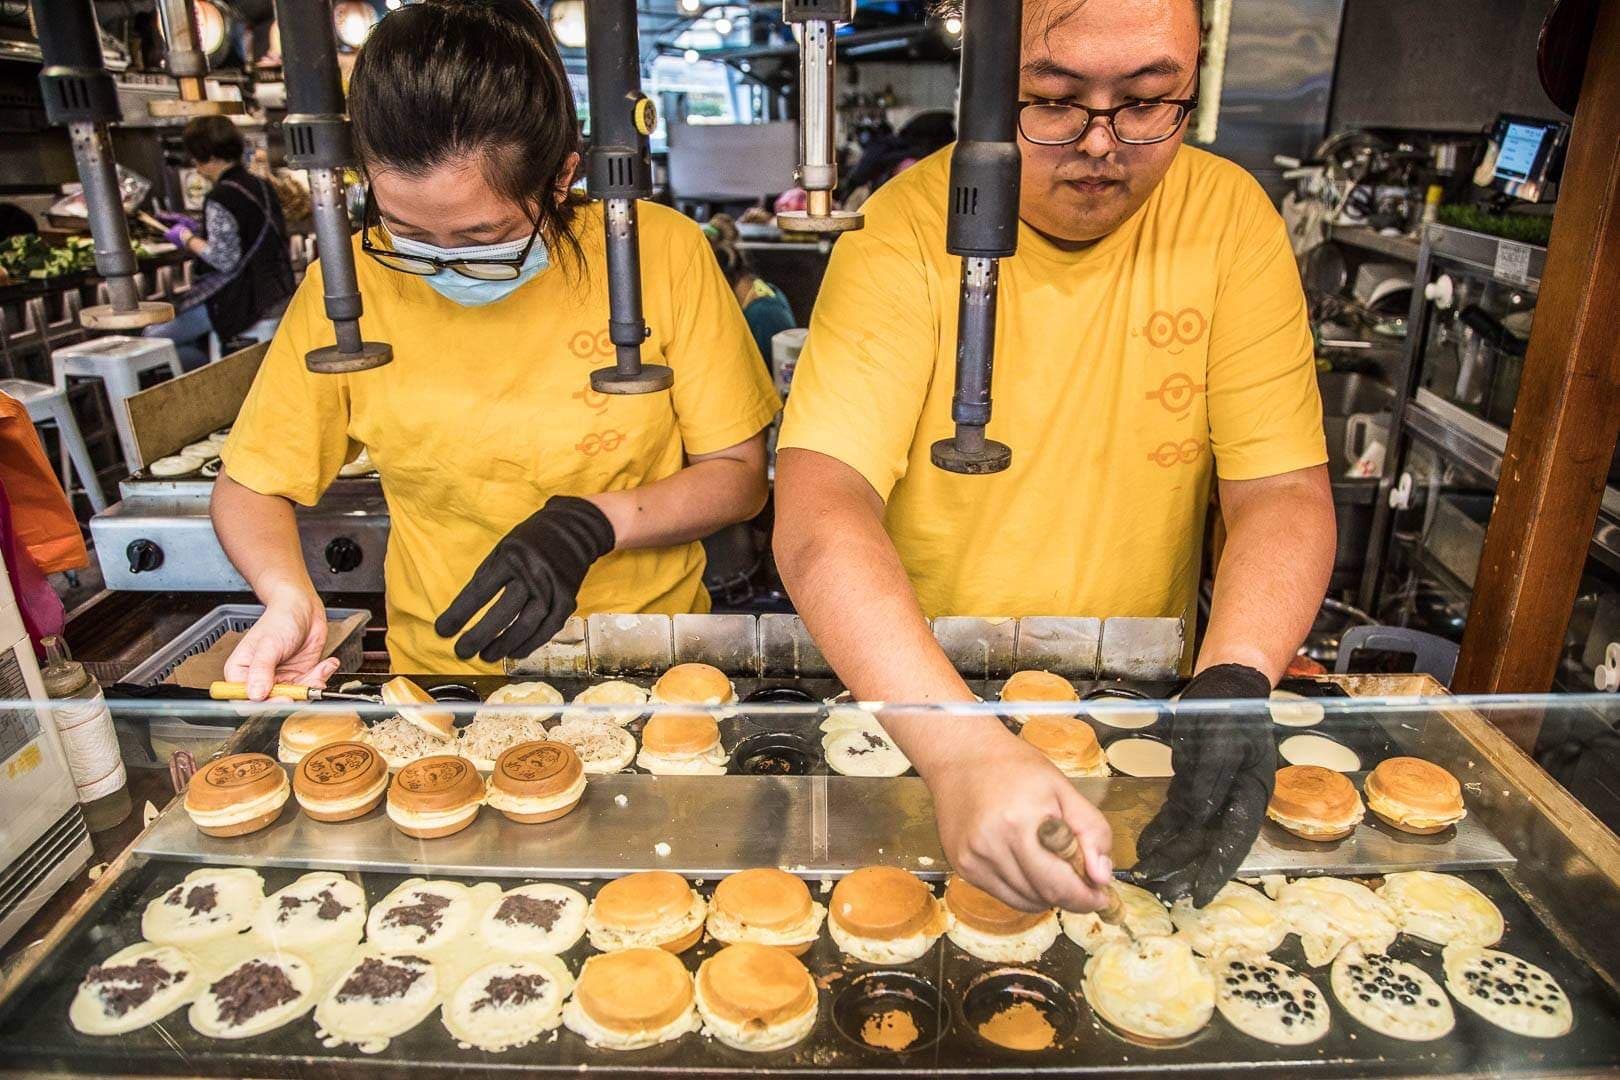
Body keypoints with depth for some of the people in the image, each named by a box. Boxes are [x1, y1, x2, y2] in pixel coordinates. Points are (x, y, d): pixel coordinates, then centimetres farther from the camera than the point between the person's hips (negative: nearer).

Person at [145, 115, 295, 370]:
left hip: (243, 301, -9)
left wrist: (187, 239, -5)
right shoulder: (260, 185, 8)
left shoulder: (220, 199, -18)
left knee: (153, 337, 1)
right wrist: (196, 227, 18)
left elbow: (225, 261, -20)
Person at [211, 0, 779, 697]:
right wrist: (289, 598, -13)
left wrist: (590, 523, -17)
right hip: (443, 683, 1)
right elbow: (249, 486, 7)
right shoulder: (350, 283, -5)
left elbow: (739, 476, -2)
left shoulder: (661, 251, -8)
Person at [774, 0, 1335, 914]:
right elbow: (819, 508, -26)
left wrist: (1236, 678, -25)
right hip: (914, 696, -3)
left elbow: (1283, 489, -6)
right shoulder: (907, 231, -15)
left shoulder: (1230, 216, -4)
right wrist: (960, 748, -39)